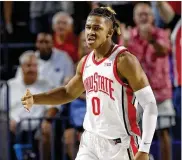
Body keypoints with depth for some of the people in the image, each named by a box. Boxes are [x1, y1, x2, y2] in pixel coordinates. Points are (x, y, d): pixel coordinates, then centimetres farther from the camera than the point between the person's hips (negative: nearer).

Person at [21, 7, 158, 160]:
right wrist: (34, 99, 11)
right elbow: (68, 92, 27)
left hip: (120, 144, -7)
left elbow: (150, 104, -16)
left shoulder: (124, 60, -14)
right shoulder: (85, 62, 8)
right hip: (90, 142, 7)